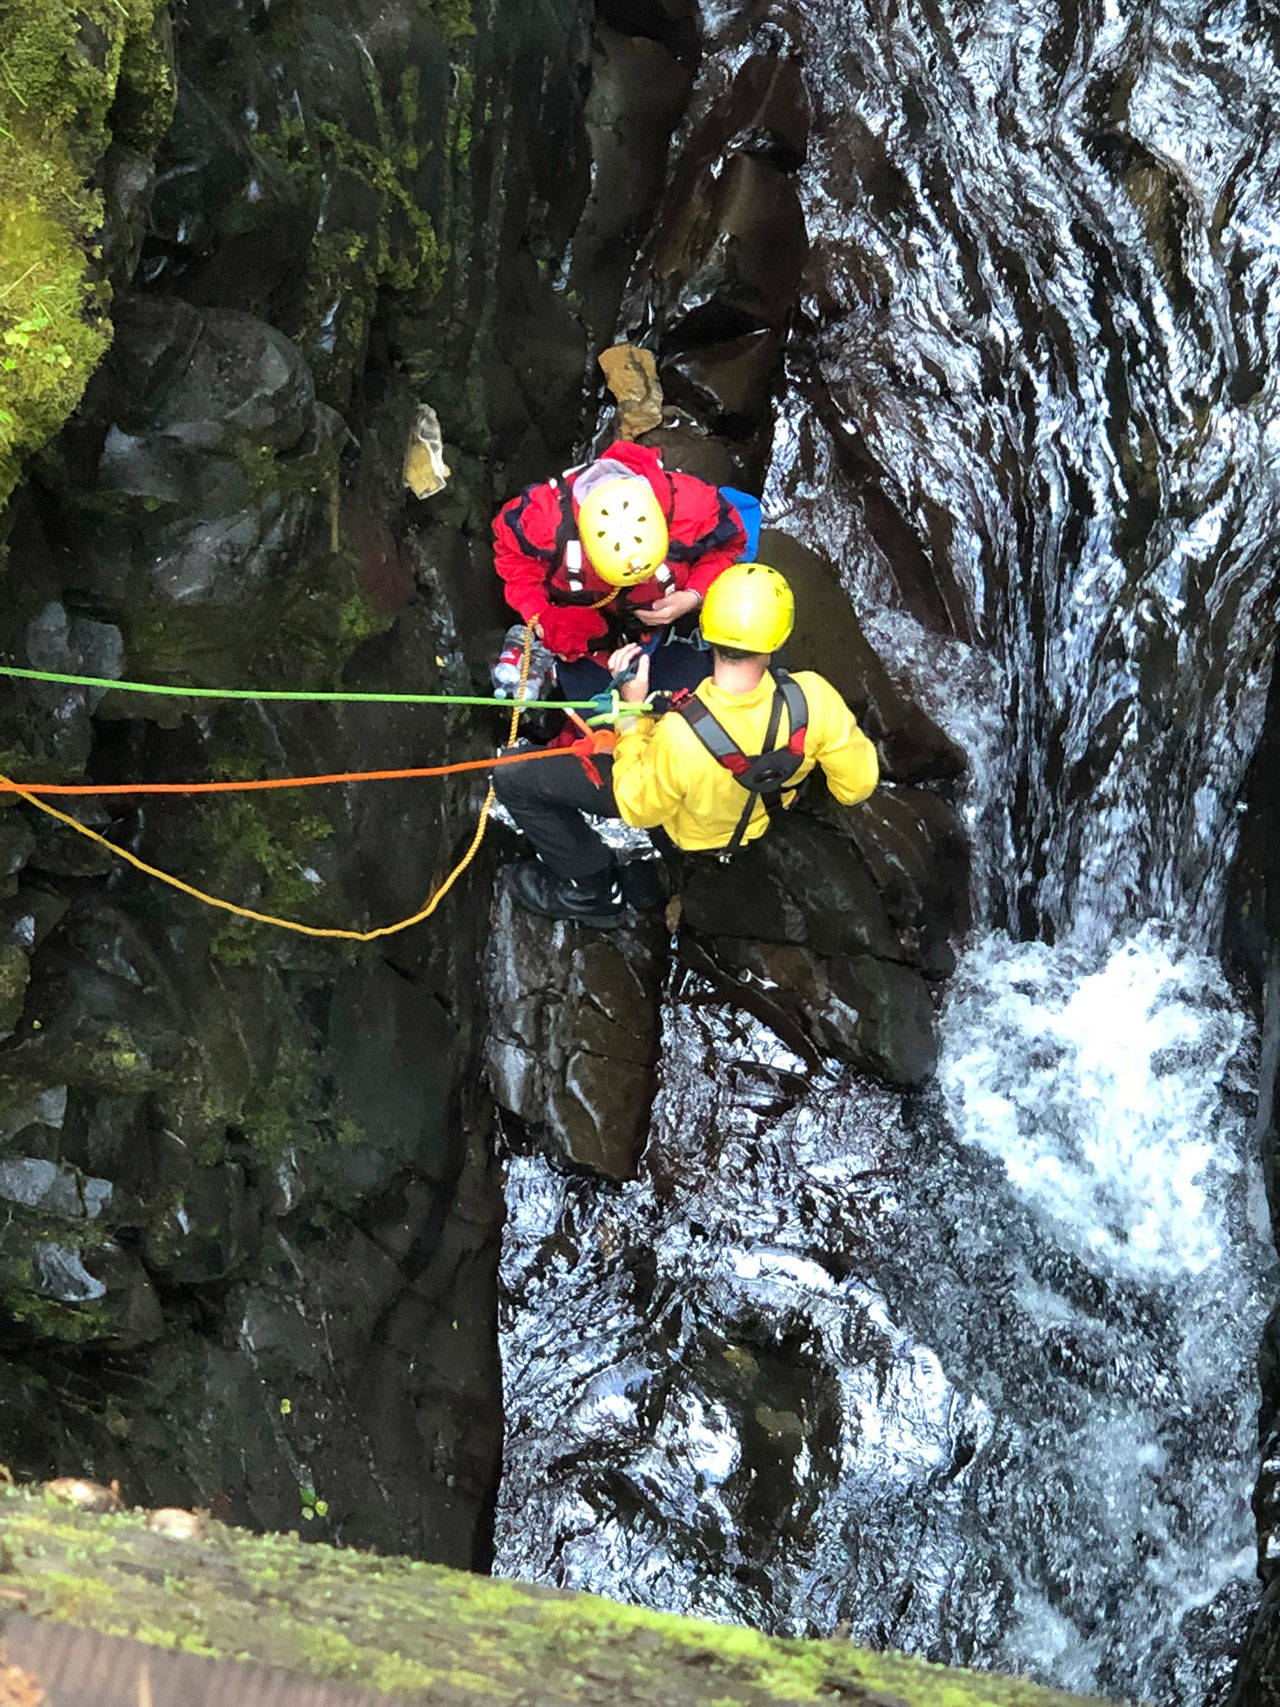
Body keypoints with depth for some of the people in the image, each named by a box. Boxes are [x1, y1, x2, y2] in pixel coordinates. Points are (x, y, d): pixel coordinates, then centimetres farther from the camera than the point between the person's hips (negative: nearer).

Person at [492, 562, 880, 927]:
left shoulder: (678, 736, -44)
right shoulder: (812, 699, -36)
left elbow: (639, 810, -22)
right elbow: (858, 784, -18)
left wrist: (631, 710, -21)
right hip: (761, 812, 4)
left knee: (513, 778, -1)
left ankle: (594, 891, 17)